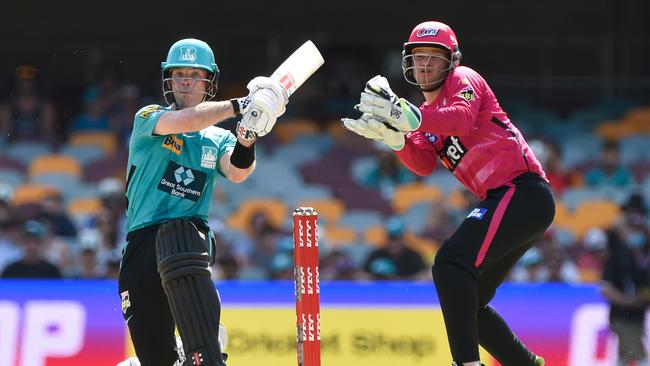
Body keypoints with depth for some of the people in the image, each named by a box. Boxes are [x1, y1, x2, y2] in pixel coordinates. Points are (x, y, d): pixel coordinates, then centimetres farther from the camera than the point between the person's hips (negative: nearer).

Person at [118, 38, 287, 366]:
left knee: (175, 242, -40)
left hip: (190, 232, 0)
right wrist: (238, 105, -22)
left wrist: (247, 138, -25)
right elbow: (181, 122, -14)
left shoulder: (218, 139, 15)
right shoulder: (148, 118, 8)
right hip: (142, 240, 0)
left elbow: (237, 173, -6)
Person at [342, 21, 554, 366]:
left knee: (450, 263, -25)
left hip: (523, 192, -10)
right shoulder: (429, 112, 20)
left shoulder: (463, 79, -3)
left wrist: (411, 117, -40)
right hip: (505, 200, 10)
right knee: (468, 305, 13)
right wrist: (393, 135, -13)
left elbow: (463, 118, -26)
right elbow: (424, 164, 3)